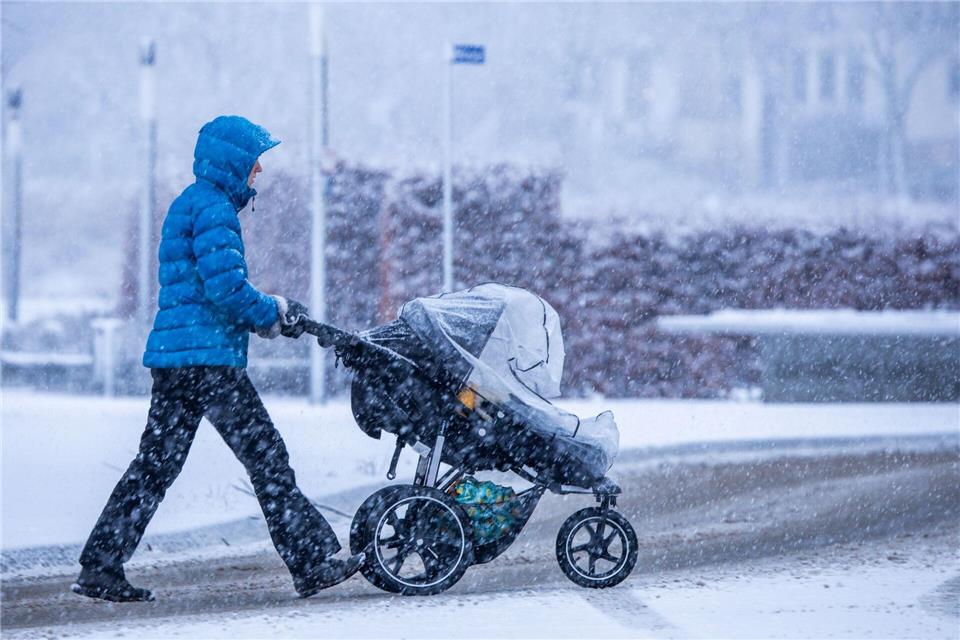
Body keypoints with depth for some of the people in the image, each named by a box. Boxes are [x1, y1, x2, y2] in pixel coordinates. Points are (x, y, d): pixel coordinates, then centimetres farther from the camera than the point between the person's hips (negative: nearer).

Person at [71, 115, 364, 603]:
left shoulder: (190, 204, 21)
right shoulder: (213, 207, -11)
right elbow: (225, 287, -20)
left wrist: (273, 310, 14)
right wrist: (274, 314, -5)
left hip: (172, 357, 10)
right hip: (207, 358, -10)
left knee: (155, 464, 9)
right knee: (267, 458, -5)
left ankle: (100, 568, 6)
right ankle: (311, 563, -4)